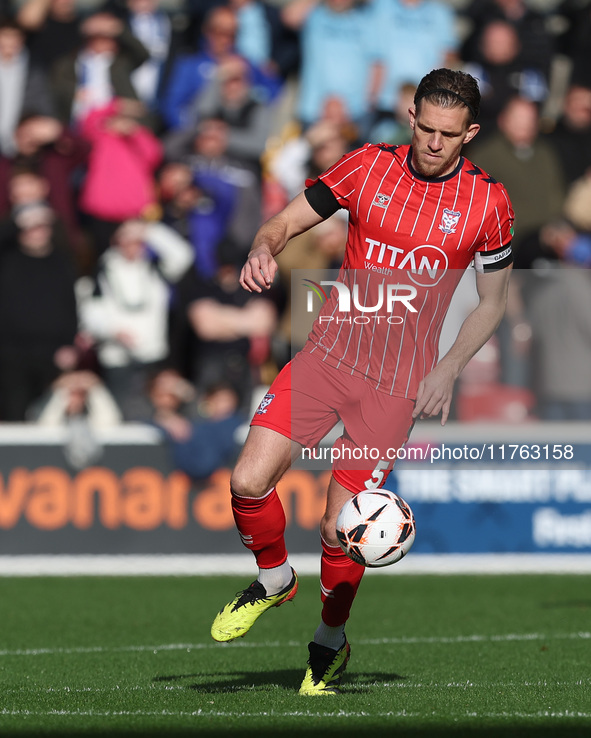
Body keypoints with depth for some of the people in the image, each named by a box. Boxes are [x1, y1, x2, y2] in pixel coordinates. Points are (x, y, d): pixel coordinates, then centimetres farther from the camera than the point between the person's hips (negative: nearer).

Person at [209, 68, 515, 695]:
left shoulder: (487, 202, -3)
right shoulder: (368, 167, -1)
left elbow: (493, 299, 8)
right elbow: (285, 223, 4)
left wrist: (447, 371, -5)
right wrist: (264, 250, -20)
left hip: (400, 383, -2)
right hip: (329, 354, 2)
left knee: (340, 529, -5)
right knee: (248, 481, -13)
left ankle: (330, 641, 23)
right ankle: (274, 577, 18)